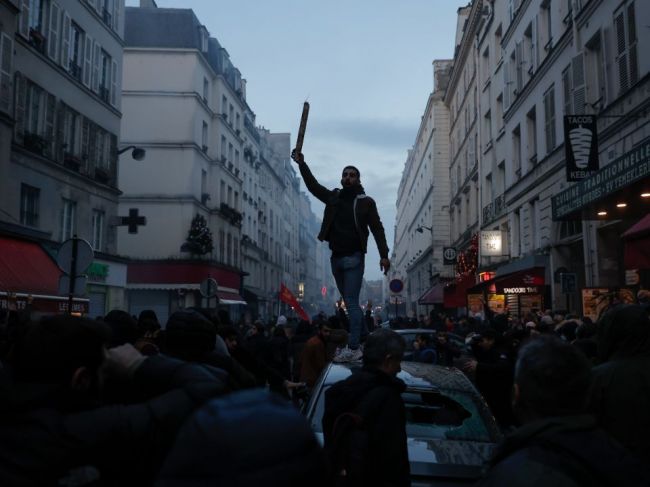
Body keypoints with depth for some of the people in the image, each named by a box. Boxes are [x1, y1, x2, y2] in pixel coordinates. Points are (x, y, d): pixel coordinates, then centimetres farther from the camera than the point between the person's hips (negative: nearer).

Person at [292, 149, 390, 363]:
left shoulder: (366, 201, -1)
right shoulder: (333, 197, 13)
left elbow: (377, 229, -4)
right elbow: (312, 185, 15)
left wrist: (384, 254, -13)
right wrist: (302, 164, 4)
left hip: (354, 258, -6)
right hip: (336, 258, 6)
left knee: (351, 303, -10)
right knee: (351, 303, 10)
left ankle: (353, 348, -9)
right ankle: (365, 341, 18)